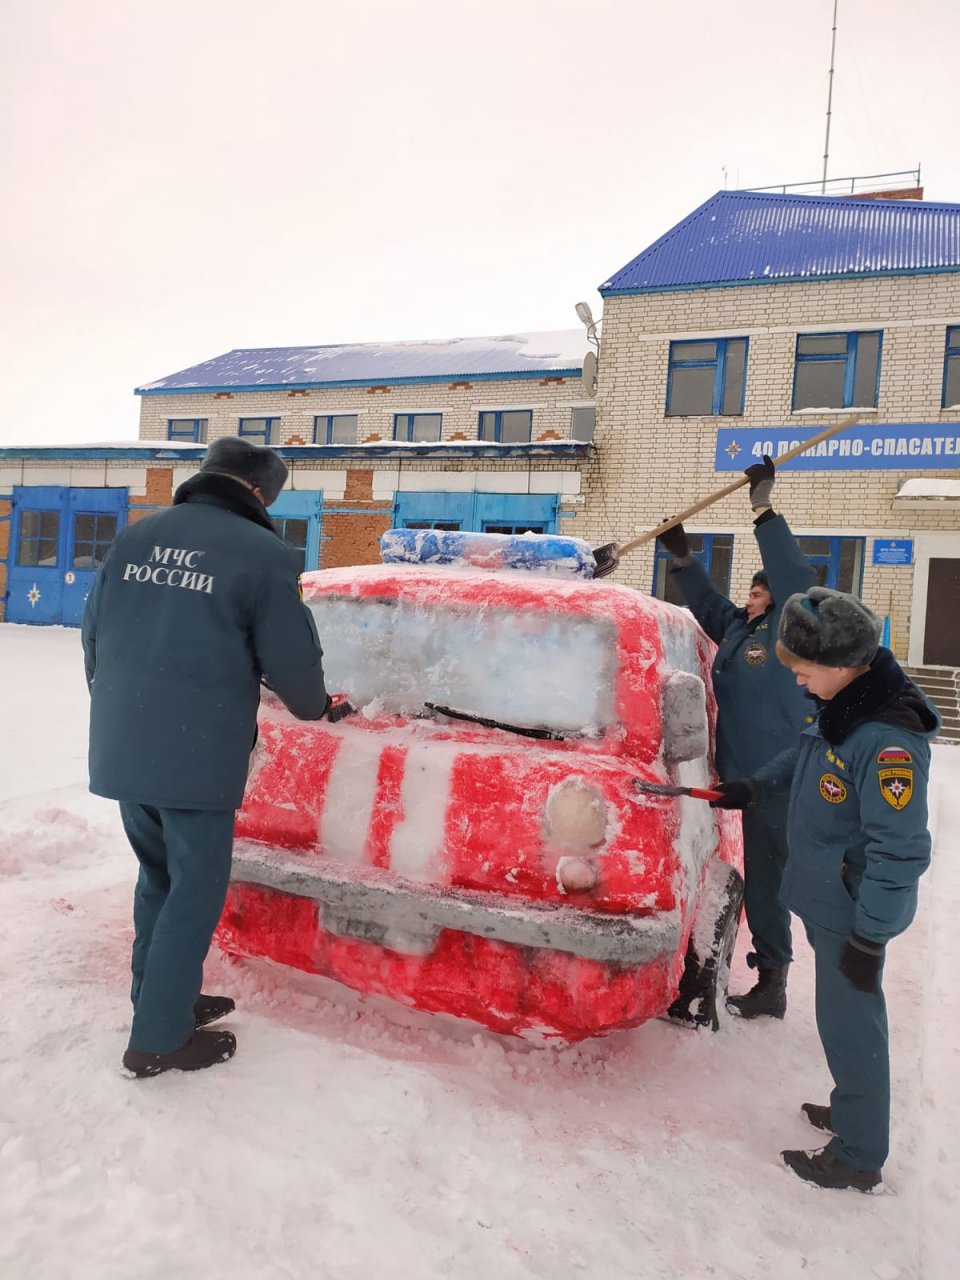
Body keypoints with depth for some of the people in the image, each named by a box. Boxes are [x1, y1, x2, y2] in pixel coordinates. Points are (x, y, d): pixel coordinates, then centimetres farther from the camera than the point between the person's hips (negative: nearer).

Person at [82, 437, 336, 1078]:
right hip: (197, 755, -6)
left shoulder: (135, 536, 8)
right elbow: (292, 662, -7)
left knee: (159, 876, 22)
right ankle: (159, 1038, 17)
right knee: (195, 889, 8)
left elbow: (94, 633, 13)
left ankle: (160, 1000, 36)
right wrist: (316, 706, 15)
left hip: (122, 748, 7)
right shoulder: (264, 553, -10)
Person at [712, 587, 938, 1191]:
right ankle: (853, 1111, 43)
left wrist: (869, 939, -21)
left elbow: (900, 853, -27)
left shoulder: (889, 743, -30)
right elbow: (809, 754, 20)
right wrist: (755, 785, 21)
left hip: (854, 913, -8)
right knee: (844, 1017, 23)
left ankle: (859, 1158, 26)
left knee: (850, 1024, 7)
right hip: (825, 898, 8)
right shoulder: (843, 705, -2)